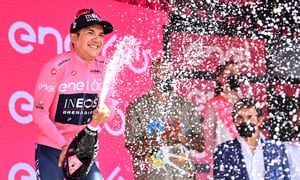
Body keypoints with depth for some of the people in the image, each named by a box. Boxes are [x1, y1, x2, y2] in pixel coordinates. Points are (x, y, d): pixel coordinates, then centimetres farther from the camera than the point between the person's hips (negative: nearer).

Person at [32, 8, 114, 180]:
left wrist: (105, 113, -17)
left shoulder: (104, 67, -2)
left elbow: (107, 103, 8)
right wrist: (64, 145, -19)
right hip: (52, 148, -4)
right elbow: (40, 113, -14)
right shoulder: (56, 67, -17)